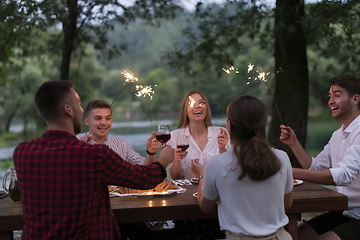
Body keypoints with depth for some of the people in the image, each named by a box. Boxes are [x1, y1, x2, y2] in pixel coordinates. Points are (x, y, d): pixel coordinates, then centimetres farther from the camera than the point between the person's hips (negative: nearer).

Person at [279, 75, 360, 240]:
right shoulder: (338, 135, 13)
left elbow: (344, 175, -30)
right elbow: (315, 167, 16)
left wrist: (292, 172, -34)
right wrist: (294, 144, 1)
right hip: (342, 213, 8)